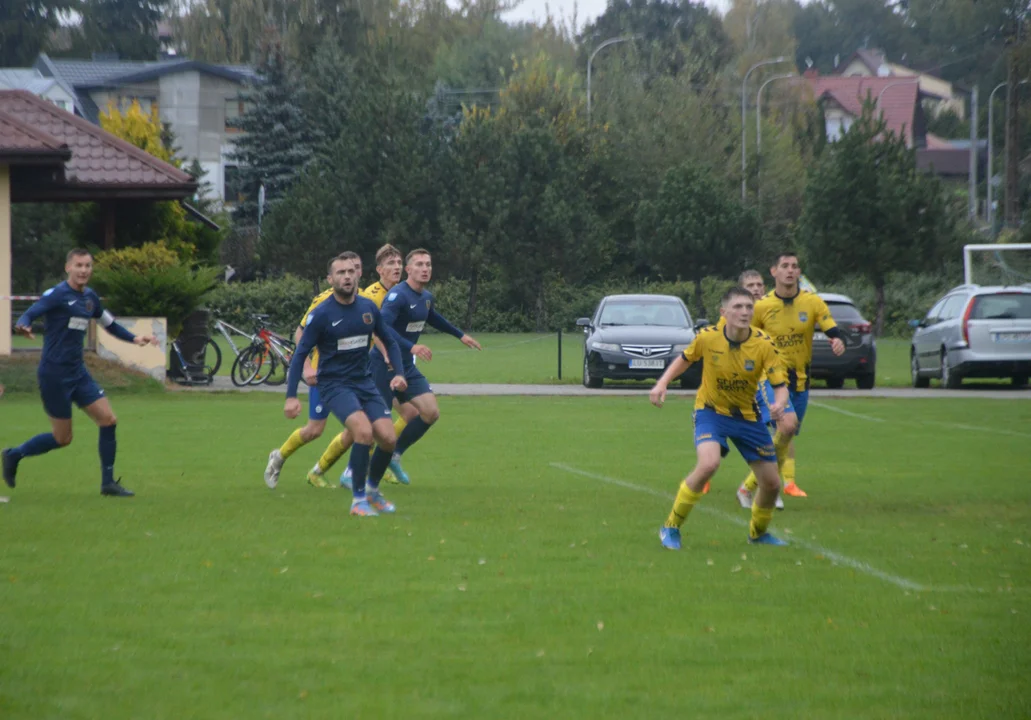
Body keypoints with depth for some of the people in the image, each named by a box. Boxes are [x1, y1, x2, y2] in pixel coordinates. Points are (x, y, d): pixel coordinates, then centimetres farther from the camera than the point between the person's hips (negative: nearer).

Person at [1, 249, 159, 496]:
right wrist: (23, 326, -47)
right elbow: (29, 314, -24)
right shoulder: (56, 295, -12)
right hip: (54, 375, -7)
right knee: (63, 438, -3)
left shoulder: (90, 297, 10)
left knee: (108, 419, -3)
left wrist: (134, 338, 11)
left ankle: (108, 483, 6)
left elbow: (109, 324, 24)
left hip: (78, 373, 7)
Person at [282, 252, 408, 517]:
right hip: (334, 384, -5)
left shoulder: (368, 308, 2)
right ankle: (359, 500, -14)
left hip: (364, 382, 5)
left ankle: (373, 491, 21)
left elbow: (389, 341, 16)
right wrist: (291, 397, -15)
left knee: (388, 438, -7)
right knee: (364, 430, -27)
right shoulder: (321, 314, -11)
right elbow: (300, 354, -8)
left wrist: (398, 373, 1)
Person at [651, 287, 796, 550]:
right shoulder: (707, 337, -17)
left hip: (747, 415, 3)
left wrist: (779, 405, -40)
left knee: (772, 483, 5)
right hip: (711, 410, -3)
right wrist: (662, 383, -9)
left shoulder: (764, 345, -18)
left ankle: (758, 532, 38)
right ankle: (671, 528, -15)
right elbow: (685, 359, 4)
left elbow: (780, 386, -18)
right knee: (709, 463, -31)